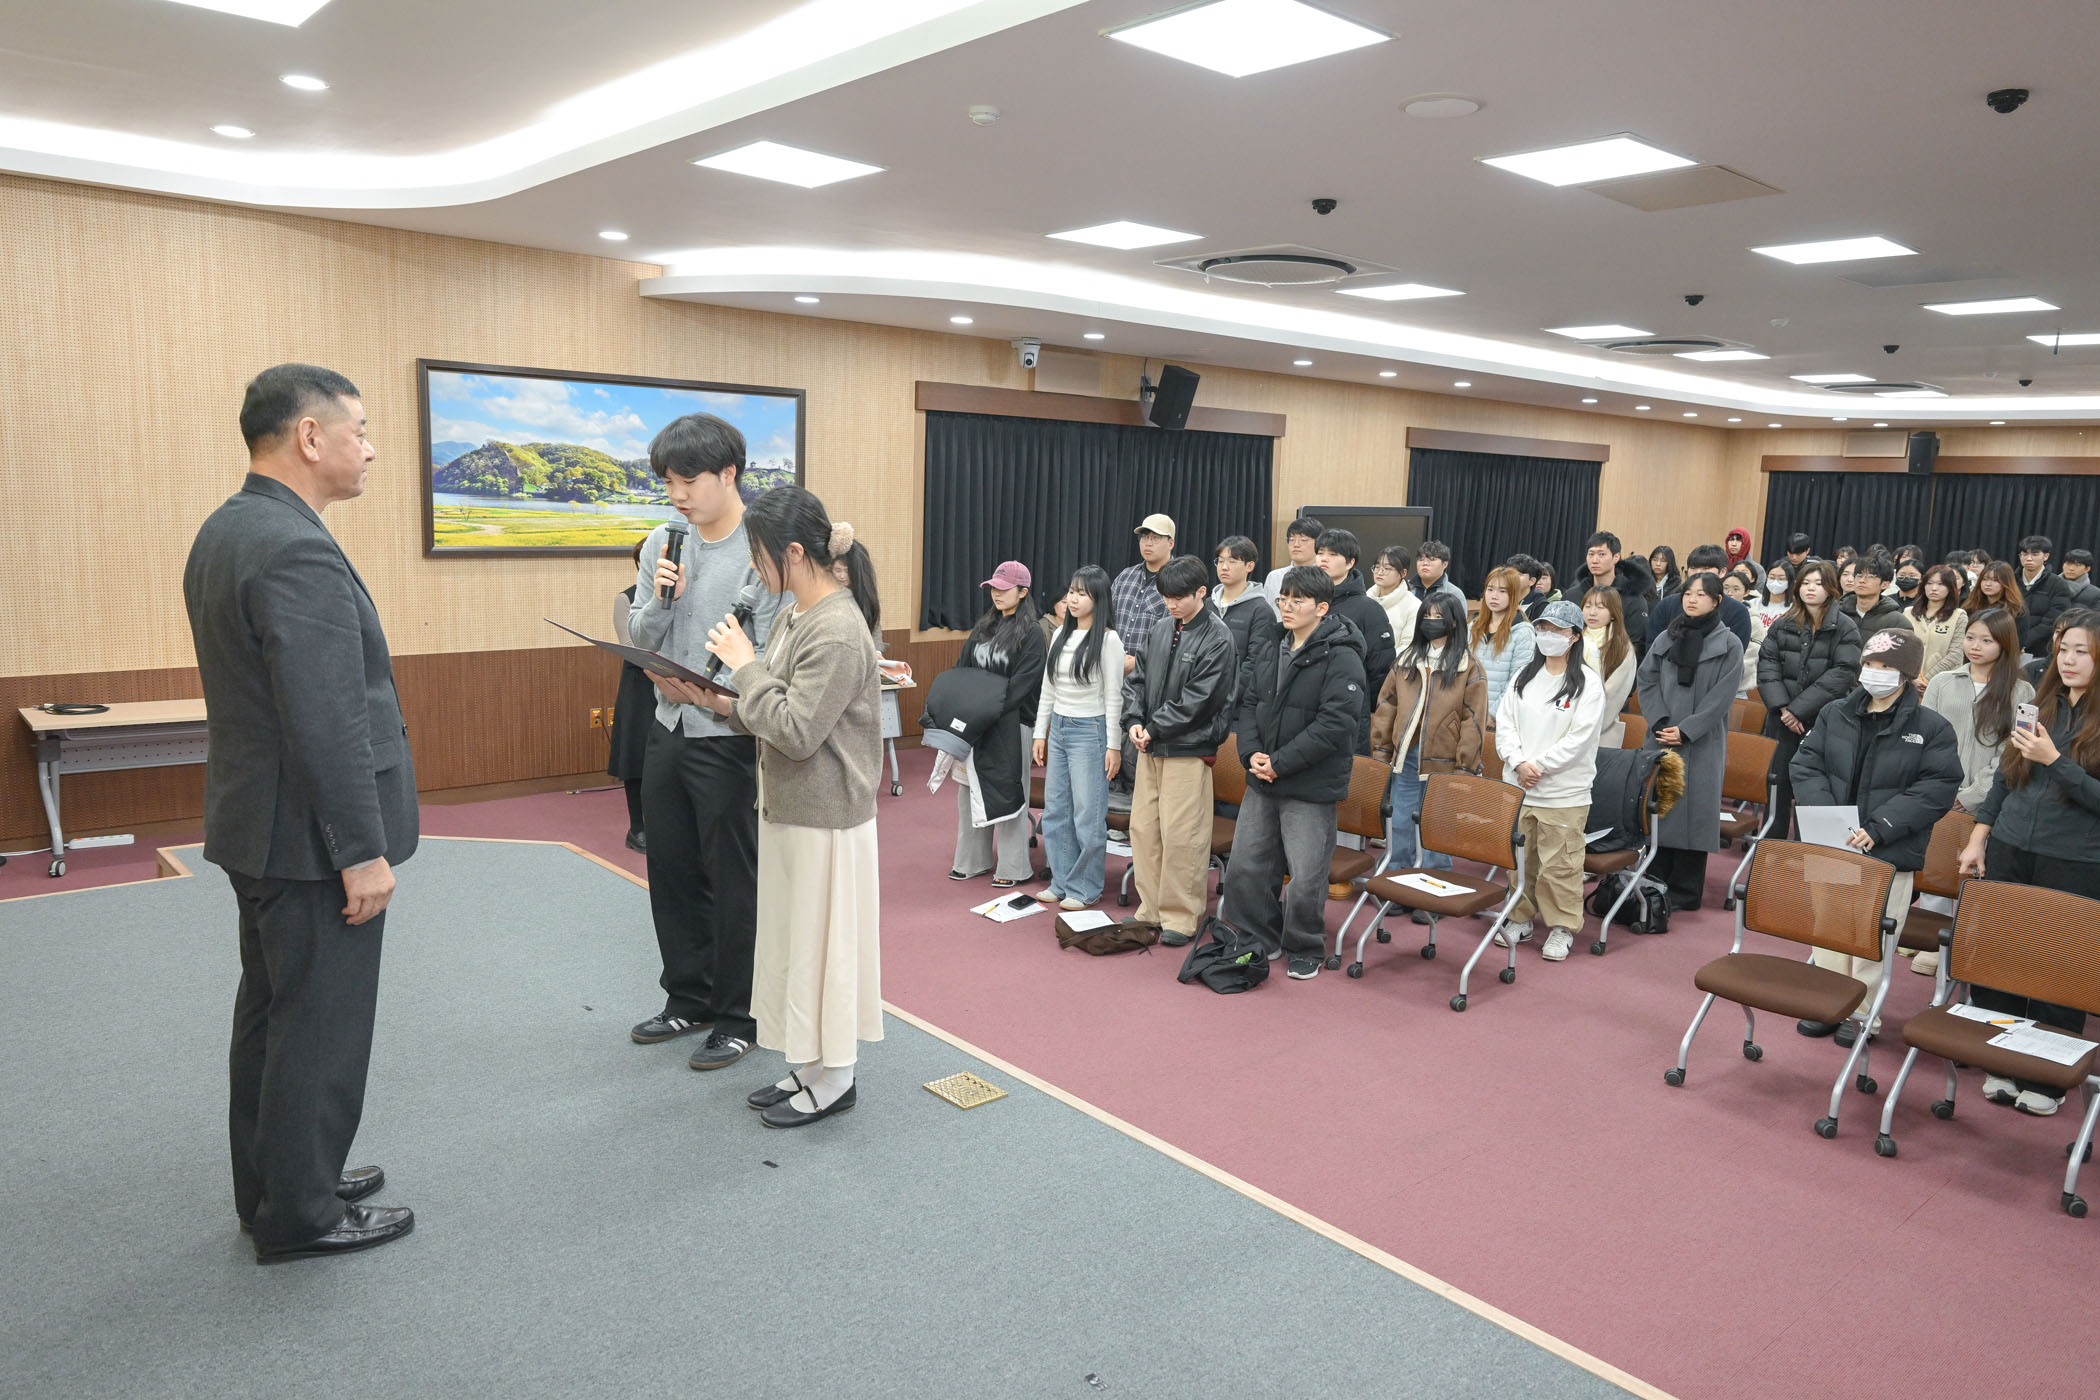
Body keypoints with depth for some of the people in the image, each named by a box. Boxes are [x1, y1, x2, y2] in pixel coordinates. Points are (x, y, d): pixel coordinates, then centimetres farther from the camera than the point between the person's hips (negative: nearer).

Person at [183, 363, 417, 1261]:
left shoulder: (223, 530, 9)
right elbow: (329, 724, -26)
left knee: (271, 1009, 20)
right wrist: (363, 850, -21)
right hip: (311, 836, -10)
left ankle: (271, 1184, 35)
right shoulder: (297, 551, -23)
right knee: (321, 1022, 3)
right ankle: (301, 1215, 18)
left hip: (256, 821, 11)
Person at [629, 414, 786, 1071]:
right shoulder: (662, 546, 7)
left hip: (729, 739, -7)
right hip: (667, 732, 7)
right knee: (672, 874, 17)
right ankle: (689, 999, 35)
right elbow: (638, 640, 8)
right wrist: (659, 599, -10)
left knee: (735, 884, 4)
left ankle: (739, 1017, 20)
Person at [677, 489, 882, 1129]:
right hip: (790, 809, 9)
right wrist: (725, 704, -1)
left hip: (824, 819, -9)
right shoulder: (796, 616, 8)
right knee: (796, 939, 17)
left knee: (820, 940, 4)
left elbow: (798, 732, -23)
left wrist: (746, 665, -16)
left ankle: (833, 1080, 20)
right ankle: (810, 1067, 31)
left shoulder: (837, 632, -22)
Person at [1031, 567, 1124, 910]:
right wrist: (1041, 733, 13)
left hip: (1089, 730, -7)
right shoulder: (1061, 635, 10)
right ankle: (1061, 881, 22)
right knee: (1055, 810, 11)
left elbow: (1113, 696, -10)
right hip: (1058, 727, 7)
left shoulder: (1108, 640, -10)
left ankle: (1085, 886, 10)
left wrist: (1114, 745, -11)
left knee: (1087, 813, -2)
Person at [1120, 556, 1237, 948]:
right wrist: (1134, 721, -4)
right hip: (1150, 748, 7)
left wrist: (1154, 728, -12)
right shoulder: (1159, 633, 10)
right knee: (1143, 828, 11)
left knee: (1181, 836, -4)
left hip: (1188, 751, -7)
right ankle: (1151, 910, 24)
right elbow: (1136, 680, 13)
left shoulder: (1217, 639, -11)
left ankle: (1181, 917, 10)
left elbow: (1196, 701, -16)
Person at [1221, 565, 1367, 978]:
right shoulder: (1269, 653, 9)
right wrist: (1252, 752, -8)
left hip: (1311, 788, -7)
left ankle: (1303, 950, 23)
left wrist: (1280, 762, -20)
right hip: (1262, 781, 7)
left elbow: (1334, 724, -21)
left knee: (1306, 878, 0)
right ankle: (1261, 940, 32)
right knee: (1244, 867, 13)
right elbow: (1246, 704, 10)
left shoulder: (1342, 660, -14)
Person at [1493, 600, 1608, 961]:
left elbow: (1578, 739, -12)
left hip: (1563, 792, -5)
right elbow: (1504, 722, 4)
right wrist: (1519, 763, -10)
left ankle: (1562, 928, 15)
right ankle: (1520, 918, 30)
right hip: (1516, 786, 5)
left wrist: (1538, 765, -13)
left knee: (1559, 863, 0)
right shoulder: (1524, 675, 8)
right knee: (1518, 858, 14)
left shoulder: (1587, 684, -7)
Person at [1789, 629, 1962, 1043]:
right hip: (1830, 848, 4)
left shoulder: (1932, 729, -4)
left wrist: (1877, 828, -19)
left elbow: (1938, 789, -10)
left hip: (1889, 854, -3)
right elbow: (1805, 766, 4)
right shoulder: (1835, 715, 7)